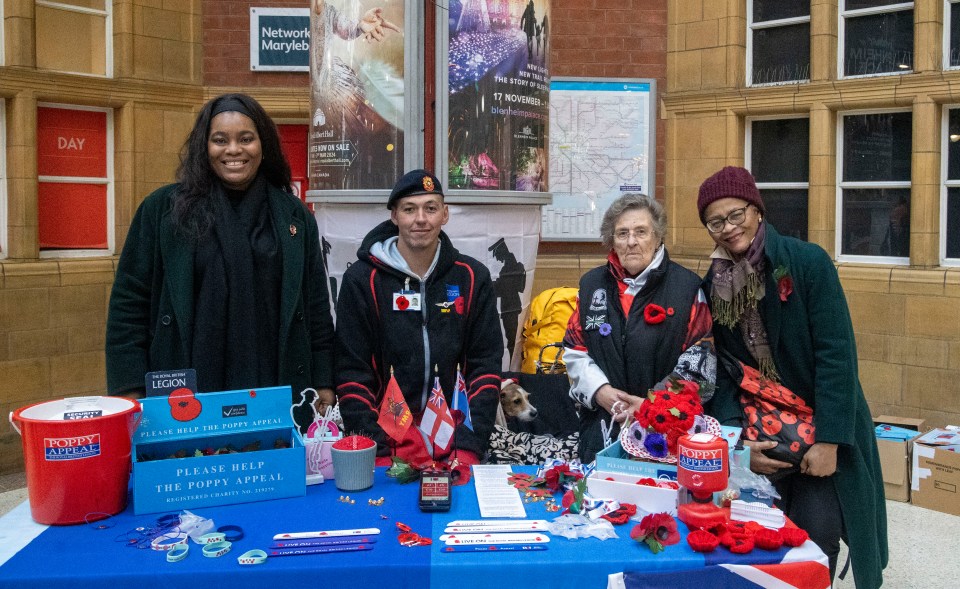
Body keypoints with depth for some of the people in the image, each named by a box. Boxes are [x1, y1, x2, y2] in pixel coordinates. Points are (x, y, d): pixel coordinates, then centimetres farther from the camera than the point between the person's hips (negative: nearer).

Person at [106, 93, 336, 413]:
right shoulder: (162, 209, 1)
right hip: (183, 397, -1)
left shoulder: (293, 215, 8)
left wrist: (324, 386, 5)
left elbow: (316, 306, 9)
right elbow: (129, 304, 1)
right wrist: (130, 392, -5)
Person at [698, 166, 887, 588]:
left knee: (816, 533, -7)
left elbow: (836, 355, -17)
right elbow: (723, 369, -1)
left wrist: (828, 441, -20)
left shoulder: (808, 261, -14)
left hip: (822, 429, -4)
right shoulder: (713, 285, 0)